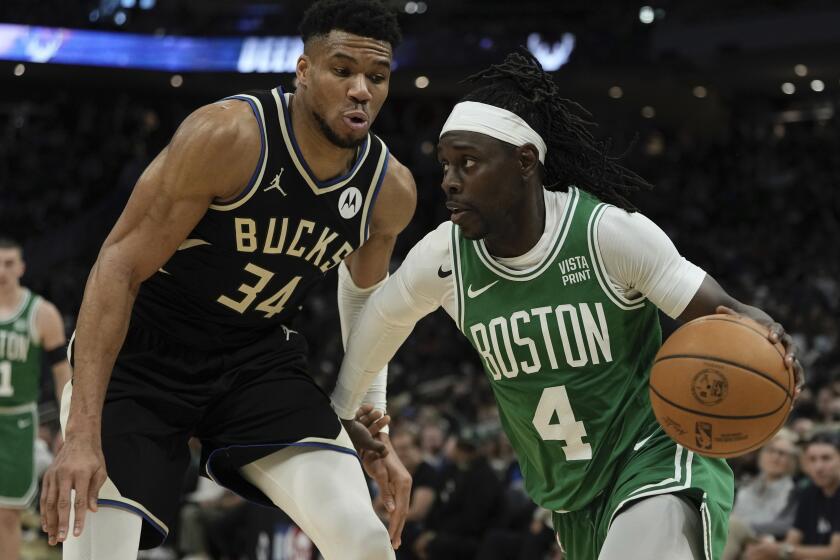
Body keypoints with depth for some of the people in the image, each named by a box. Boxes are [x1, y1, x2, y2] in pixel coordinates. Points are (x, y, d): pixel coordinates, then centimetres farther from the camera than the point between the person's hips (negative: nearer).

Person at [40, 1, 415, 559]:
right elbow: (120, 265, -23)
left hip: (258, 358, 4)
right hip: (142, 352, -4)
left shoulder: (392, 189, -7)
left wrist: (375, 430, 10)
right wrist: (83, 433, -30)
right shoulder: (229, 136, -24)